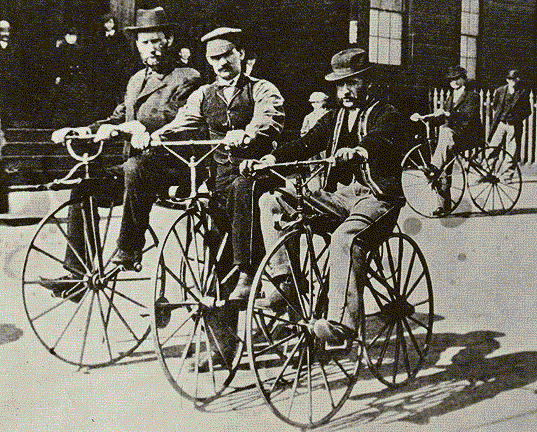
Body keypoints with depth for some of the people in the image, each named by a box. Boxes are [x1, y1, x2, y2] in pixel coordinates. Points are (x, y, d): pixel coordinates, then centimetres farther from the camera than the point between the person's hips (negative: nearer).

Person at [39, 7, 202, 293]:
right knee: (82, 187, -7)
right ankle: (75, 273, -5)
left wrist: (127, 127, -30)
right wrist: (82, 130, 5)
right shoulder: (136, 80, 22)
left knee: (134, 167, -38)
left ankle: (129, 248, -25)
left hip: (172, 164, -7)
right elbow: (119, 118, 23)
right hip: (135, 167, 8)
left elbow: (175, 119, -19)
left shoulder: (187, 79, -3)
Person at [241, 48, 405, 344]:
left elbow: (380, 140, -22)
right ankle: (286, 285, -10)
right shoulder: (333, 120, 21)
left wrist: (357, 150, -46)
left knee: (345, 238, -38)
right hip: (338, 195, 7)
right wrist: (266, 160, -12)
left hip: (378, 197, -6)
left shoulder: (386, 114, 2)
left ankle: (341, 321, -37)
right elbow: (305, 144, 6)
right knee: (271, 201, -8)